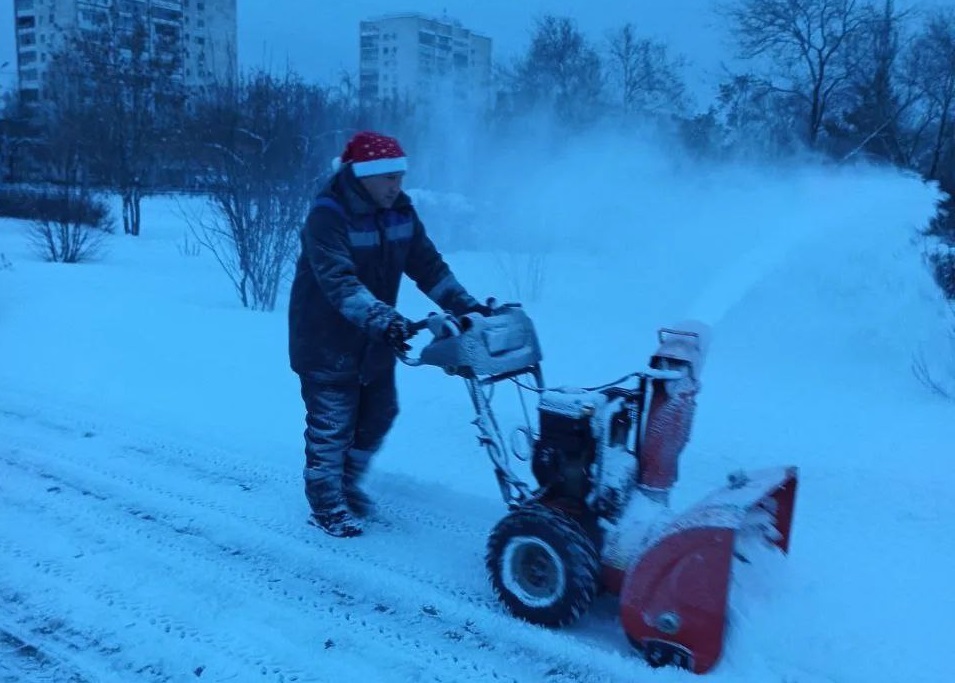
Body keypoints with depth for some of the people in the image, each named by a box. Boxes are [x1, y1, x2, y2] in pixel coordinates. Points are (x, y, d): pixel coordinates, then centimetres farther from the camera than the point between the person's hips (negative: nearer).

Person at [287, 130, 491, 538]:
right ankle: (326, 505, 23)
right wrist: (384, 320, -48)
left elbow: (428, 265, -1)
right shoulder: (327, 215, -23)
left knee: (379, 415, 16)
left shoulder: (400, 211, -1)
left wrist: (466, 306, -13)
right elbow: (339, 282, -35)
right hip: (327, 341, -7)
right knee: (332, 427, 3)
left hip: (375, 342, 7)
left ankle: (348, 484, 38)